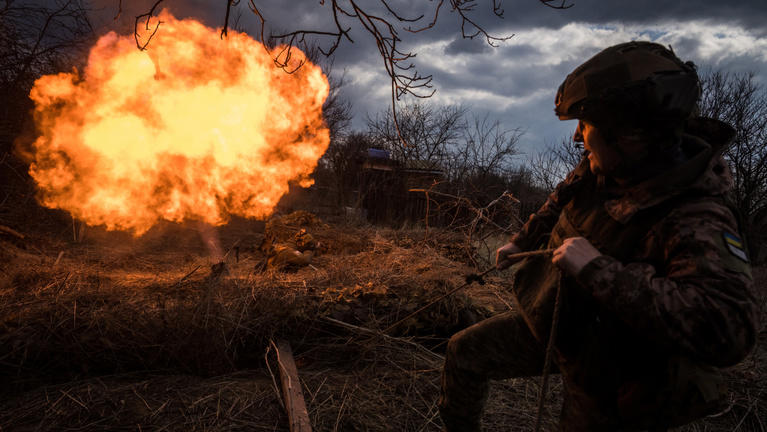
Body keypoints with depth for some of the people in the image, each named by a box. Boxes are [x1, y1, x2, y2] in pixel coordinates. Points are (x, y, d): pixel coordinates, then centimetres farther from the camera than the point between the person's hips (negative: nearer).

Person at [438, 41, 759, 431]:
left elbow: (728, 329, -46)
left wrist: (599, 270, -45)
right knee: (464, 351, 10)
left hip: (606, 368, -6)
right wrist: (521, 241, 23)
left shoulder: (697, 221, -34)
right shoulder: (600, 170, -12)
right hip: (551, 323, 7)